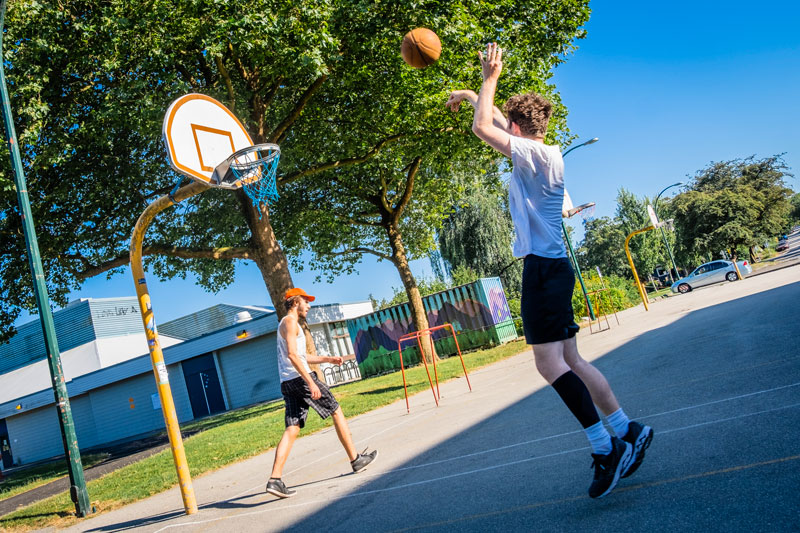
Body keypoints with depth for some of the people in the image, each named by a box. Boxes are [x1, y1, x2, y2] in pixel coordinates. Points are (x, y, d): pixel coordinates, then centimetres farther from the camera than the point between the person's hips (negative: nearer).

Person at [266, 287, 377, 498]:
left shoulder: (286, 324, 26)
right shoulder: (290, 322, -6)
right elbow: (292, 354, -19)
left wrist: (327, 359, 26)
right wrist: (310, 382, -24)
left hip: (287, 384, 9)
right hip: (300, 378, -9)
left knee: (292, 429, 1)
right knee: (337, 412, 3)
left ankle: (275, 479, -9)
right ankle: (355, 459, 11)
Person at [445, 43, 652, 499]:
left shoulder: (535, 153, -10)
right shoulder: (542, 153, 16)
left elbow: (483, 128, -15)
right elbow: (497, 121, 32)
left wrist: (491, 78, -5)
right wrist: (472, 95, 38)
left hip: (544, 267, -10)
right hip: (551, 265, 10)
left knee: (550, 361, -12)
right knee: (568, 359, 11)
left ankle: (606, 448, -11)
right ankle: (627, 430, 14)